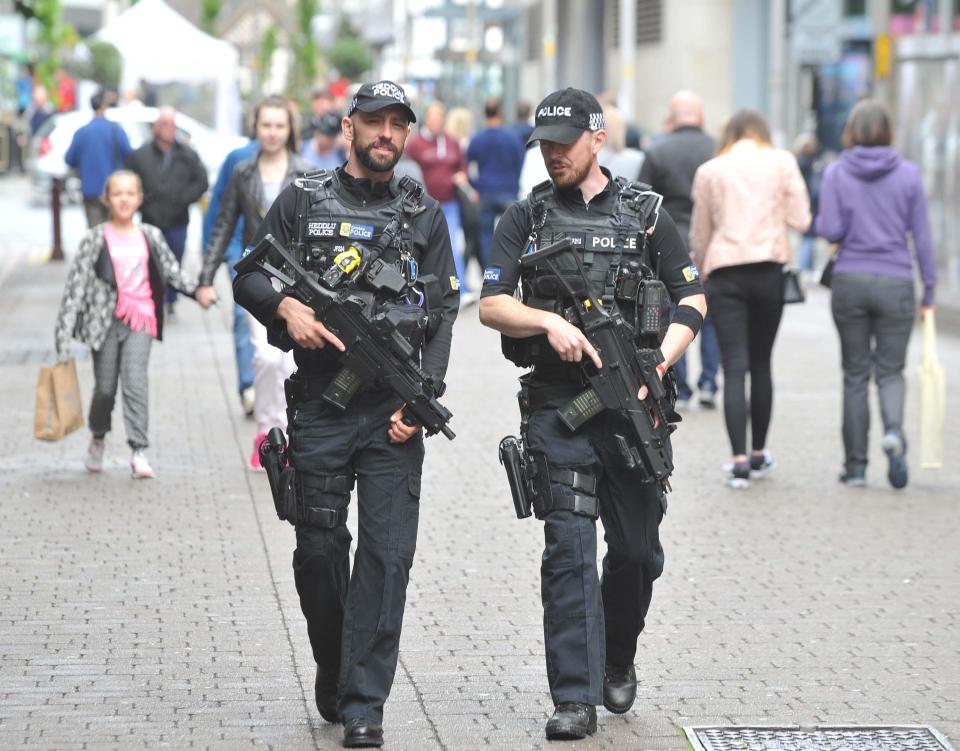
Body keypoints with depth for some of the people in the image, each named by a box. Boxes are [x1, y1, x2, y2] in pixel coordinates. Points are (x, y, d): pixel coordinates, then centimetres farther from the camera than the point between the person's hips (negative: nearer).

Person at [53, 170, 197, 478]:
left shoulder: (150, 237, 8)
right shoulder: (95, 239, -1)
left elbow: (171, 271, 22)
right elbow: (76, 283, -3)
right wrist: (64, 332, -7)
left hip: (140, 318, 1)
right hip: (106, 320, -1)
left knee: (135, 381, -14)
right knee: (105, 387, 7)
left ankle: (139, 452, -17)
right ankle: (98, 438, 35)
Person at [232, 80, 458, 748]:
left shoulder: (425, 215, 10)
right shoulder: (303, 202, 8)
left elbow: (444, 311, 5)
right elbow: (248, 278, 8)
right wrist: (285, 306, -14)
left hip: (394, 413, 0)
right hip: (318, 409, 0)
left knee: (388, 554, -7)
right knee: (319, 550, 5)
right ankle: (332, 668, 28)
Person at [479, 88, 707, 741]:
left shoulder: (645, 213, 7)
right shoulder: (526, 218, 7)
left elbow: (693, 300, 8)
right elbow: (492, 306, 1)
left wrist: (657, 366, -8)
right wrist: (551, 323, -17)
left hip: (632, 409, 1)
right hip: (557, 405, -1)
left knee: (638, 550, 9)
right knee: (569, 547, -9)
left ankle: (619, 661, 36)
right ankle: (576, 699, -10)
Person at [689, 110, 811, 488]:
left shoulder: (709, 170, 8)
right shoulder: (781, 161, 6)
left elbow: (699, 236, 12)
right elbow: (800, 219, 0)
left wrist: (702, 273, 28)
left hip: (724, 272, -1)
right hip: (769, 269, 1)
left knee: (734, 367, -4)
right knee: (761, 364, 14)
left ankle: (740, 460, -14)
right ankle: (758, 454, 24)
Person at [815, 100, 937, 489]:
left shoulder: (835, 173, -2)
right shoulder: (908, 174, 0)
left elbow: (830, 230, -8)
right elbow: (922, 235, 1)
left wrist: (820, 221, 15)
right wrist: (929, 289, 7)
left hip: (849, 281, 0)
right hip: (896, 282, 0)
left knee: (855, 374, 9)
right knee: (890, 370, 7)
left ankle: (855, 465, 10)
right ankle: (893, 430, -23)